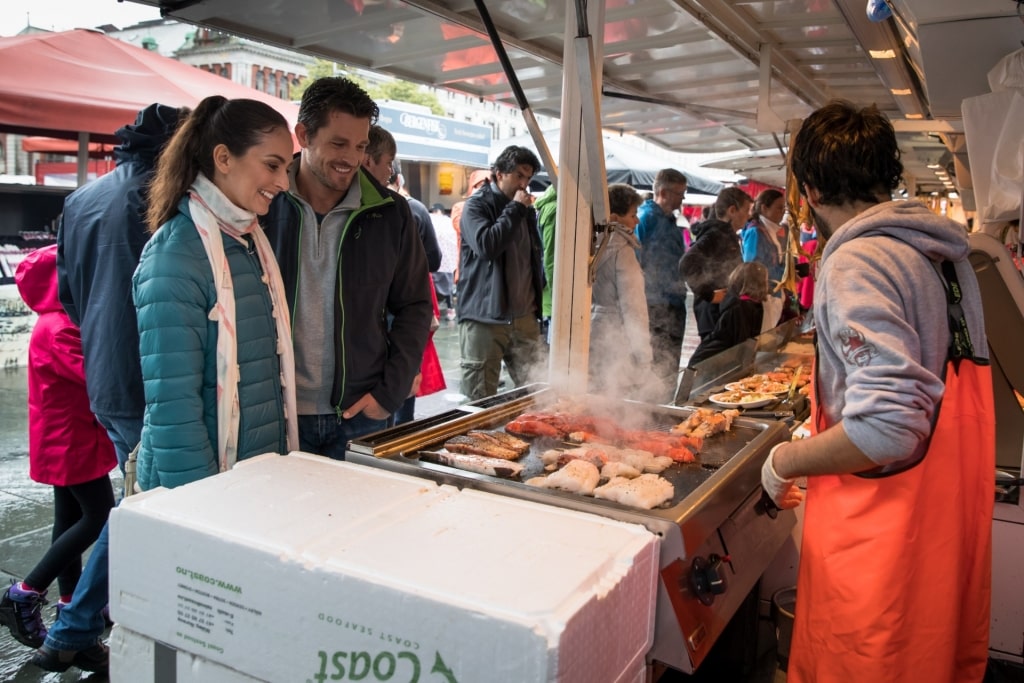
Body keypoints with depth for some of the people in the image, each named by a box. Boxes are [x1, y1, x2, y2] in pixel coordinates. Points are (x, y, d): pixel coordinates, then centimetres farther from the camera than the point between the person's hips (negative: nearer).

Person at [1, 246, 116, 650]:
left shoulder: (62, 324, 13)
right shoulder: (56, 330, -20)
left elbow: (88, 371, 9)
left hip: (69, 438, 10)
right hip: (69, 440, -10)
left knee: (72, 517, 15)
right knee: (100, 517, -6)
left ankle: (71, 601, 25)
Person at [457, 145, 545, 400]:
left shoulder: (526, 210, 18)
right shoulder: (477, 205, -2)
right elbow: (486, 245, -22)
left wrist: (538, 304, 21)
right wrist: (514, 208, -13)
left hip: (525, 317, 6)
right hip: (485, 319, -6)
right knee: (480, 403, -3)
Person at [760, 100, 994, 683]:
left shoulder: (857, 261, -22)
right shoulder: (940, 249, 6)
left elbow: (887, 427, -30)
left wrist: (785, 461, -16)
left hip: (885, 527, -9)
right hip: (952, 501, 9)